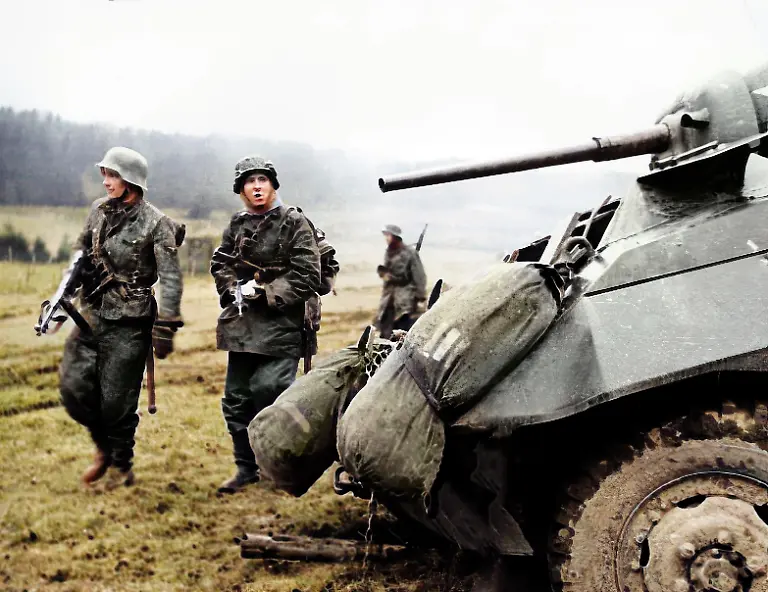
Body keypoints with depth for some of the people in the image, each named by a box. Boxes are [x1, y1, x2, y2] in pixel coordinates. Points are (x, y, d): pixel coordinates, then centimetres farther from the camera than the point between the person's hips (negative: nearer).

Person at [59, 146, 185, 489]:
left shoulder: (155, 224, -11)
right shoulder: (98, 211, 7)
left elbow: (171, 280, -13)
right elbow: (81, 256, 18)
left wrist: (165, 329, -16)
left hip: (128, 325, -6)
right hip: (90, 316, 6)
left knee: (116, 400, -1)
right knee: (73, 386, 2)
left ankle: (121, 467, 20)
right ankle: (104, 447, 26)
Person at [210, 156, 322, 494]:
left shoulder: (295, 224, -6)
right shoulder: (237, 225, 10)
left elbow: (307, 277, -11)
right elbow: (219, 264, 20)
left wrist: (264, 292, -15)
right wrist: (233, 290, 0)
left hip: (280, 325, -6)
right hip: (242, 326, 6)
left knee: (270, 391, -16)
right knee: (236, 399, 9)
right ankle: (247, 468, 23)